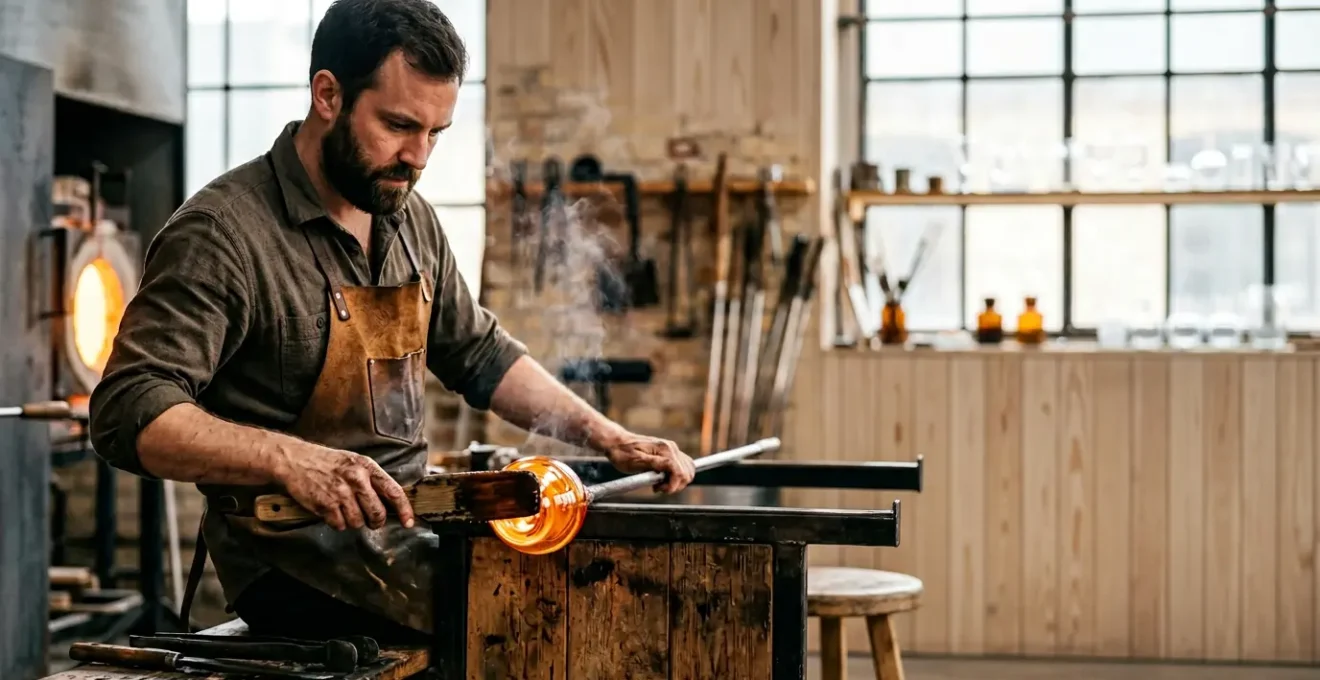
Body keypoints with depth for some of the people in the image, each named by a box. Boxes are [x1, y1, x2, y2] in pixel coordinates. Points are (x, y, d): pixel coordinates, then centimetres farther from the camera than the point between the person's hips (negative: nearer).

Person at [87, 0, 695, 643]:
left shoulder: (410, 218, 12)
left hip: (411, 525, 8)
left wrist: (610, 439, 11)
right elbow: (130, 413, -21)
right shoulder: (221, 232, -14)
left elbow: (481, 355, 23)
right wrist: (291, 460, -35)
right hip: (299, 557, -8)